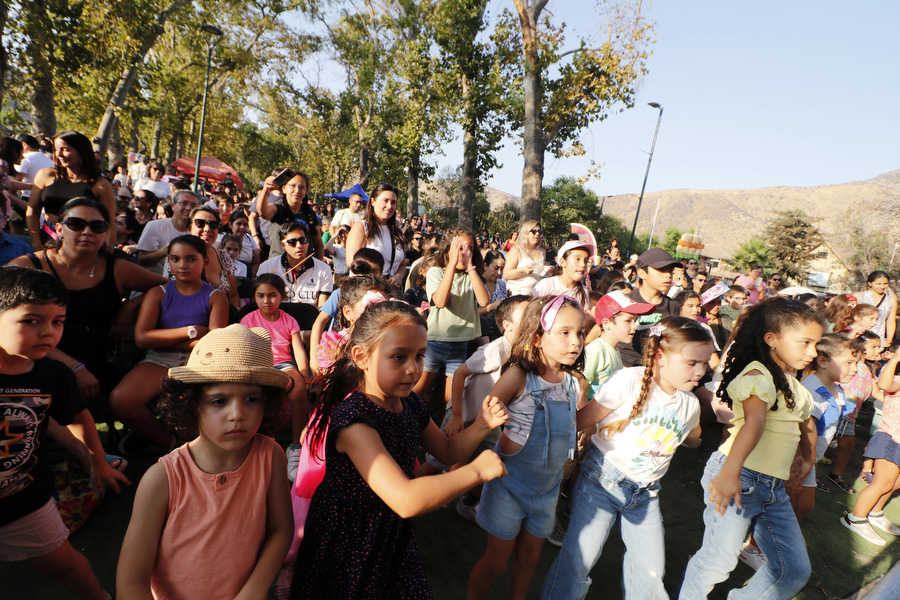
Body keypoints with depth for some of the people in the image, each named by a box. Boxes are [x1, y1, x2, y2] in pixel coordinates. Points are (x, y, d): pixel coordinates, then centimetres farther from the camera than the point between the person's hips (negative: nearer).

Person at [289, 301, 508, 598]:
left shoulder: (411, 404, -7)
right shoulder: (354, 417, -32)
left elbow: (449, 452, 9)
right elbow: (406, 501, -40)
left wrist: (482, 425, -10)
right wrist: (476, 471, -30)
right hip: (347, 545, -6)